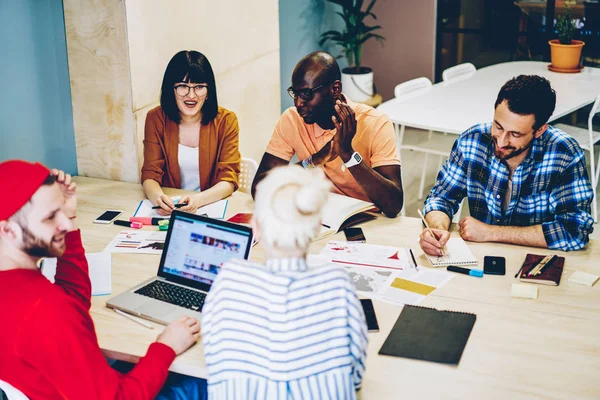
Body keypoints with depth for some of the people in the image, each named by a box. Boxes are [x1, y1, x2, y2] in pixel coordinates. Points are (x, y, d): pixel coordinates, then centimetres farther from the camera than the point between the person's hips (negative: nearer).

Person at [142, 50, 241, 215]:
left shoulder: (226, 121, -5)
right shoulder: (156, 119, -1)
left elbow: (228, 180, -9)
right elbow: (150, 174, -4)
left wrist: (198, 200, -30)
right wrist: (157, 196, -28)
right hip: (170, 207, 1)